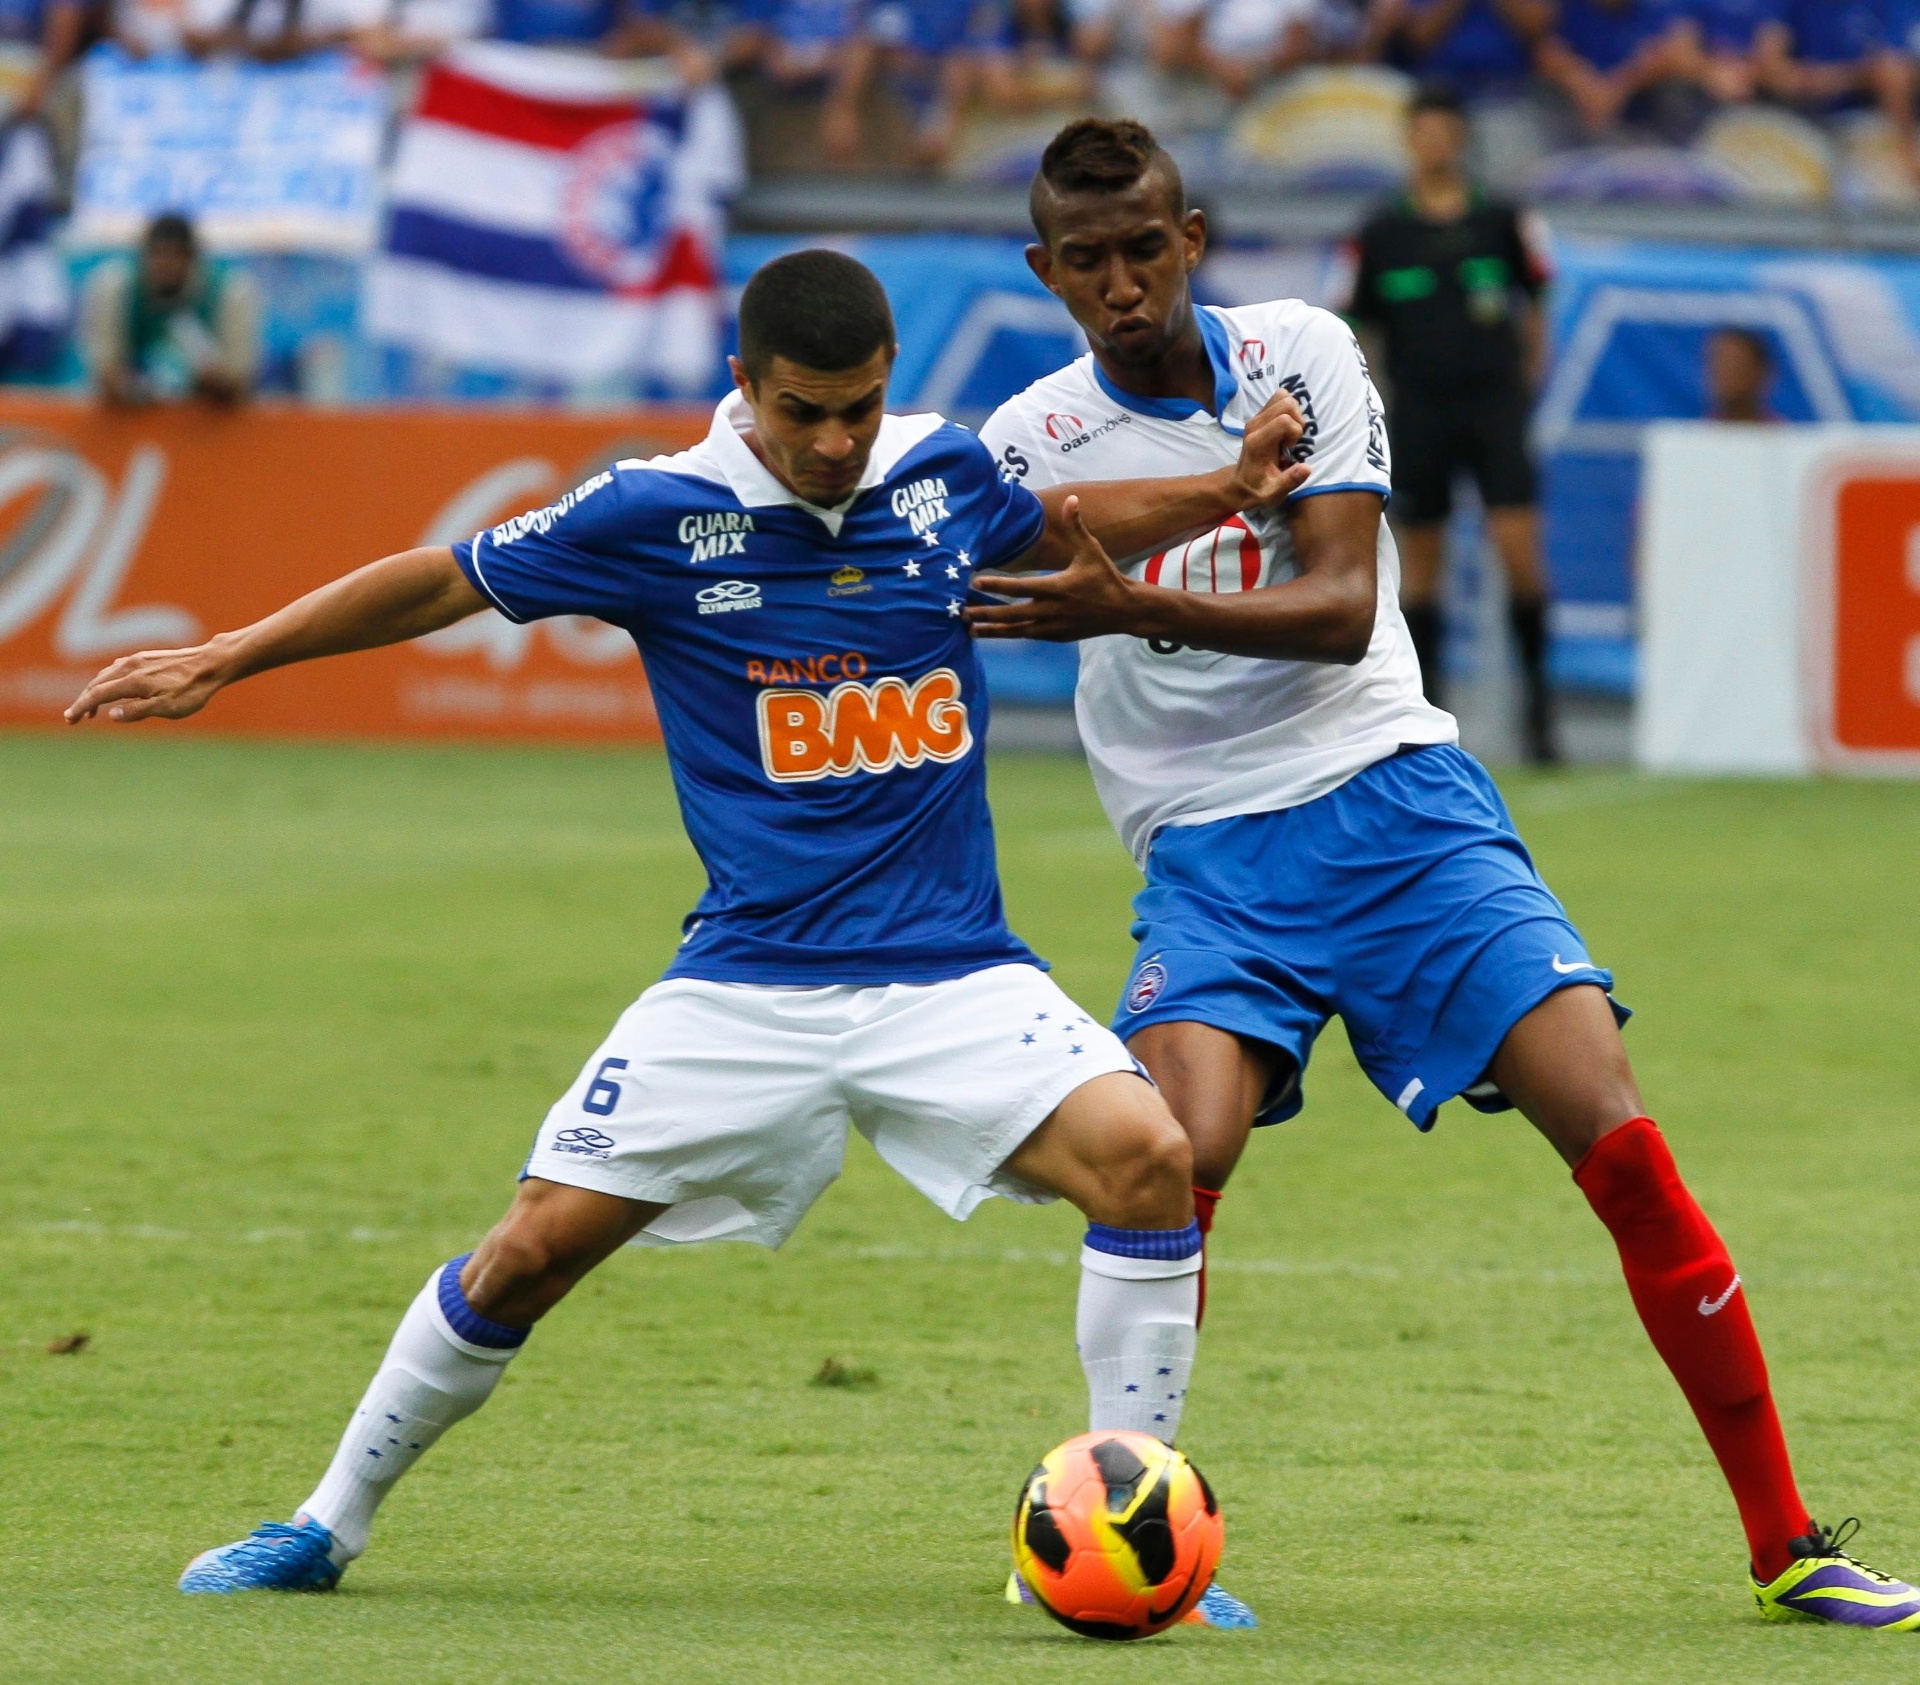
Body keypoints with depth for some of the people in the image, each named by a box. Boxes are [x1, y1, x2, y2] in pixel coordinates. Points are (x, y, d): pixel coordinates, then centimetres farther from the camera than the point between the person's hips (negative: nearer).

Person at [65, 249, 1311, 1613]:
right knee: (541, 1243, -6)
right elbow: (441, 583, 4)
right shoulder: (659, 514, -6)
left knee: (1144, 1158, -22)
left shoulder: (947, 475, 2)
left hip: (950, 974, 1)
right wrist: (220, 662, 2)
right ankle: (326, 1526, 16)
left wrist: (1230, 492, 10)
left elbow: (1065, 527, 25)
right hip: (747, 981, -1)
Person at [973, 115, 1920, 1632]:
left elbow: (1341, 608, -11)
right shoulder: (1030, 442, 2)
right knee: (1173, 1167, -27)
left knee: (1622, 1145, -11)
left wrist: (1131, 608, -23)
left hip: (1395, 801, 0)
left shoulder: (1299, 356, 0)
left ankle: (1788, 1547, -3)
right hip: (1208, 852, 0)